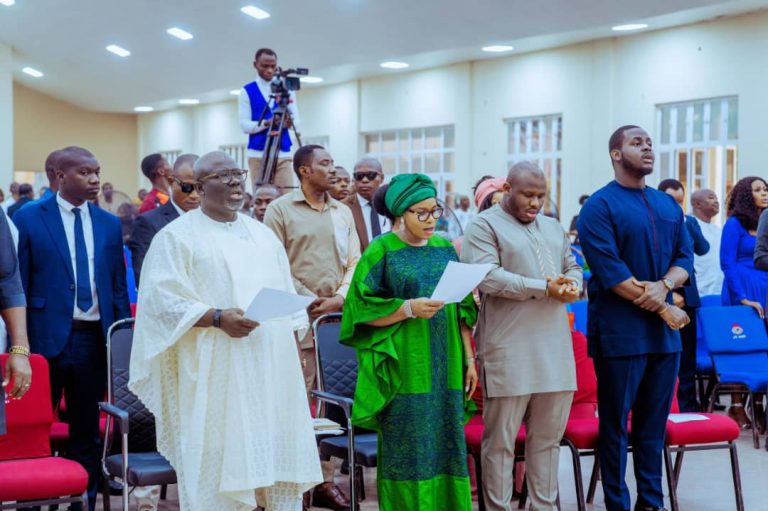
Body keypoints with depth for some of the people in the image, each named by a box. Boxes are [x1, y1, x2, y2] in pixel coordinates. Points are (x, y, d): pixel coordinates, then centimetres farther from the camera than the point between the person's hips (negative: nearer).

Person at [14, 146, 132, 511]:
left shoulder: (109, 224, 8)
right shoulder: (29, 218, -2)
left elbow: (118, 287, 11)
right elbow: (17, 285, -3)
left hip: (94, 340, 3)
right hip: (47, 337, -3)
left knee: (87, 431, 11)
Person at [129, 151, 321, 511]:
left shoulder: (263, 235, 17)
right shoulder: (177, 236, -1)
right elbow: (161, 300, -10)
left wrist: (296, 351, 10)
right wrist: (217, 318, -22)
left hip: (271, 370, 5)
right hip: (215, 375, -5)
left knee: (279, 458, 6)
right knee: (216, 468, -3)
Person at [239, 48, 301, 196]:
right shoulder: (247, 91, 4)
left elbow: (297, 122, 6)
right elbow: (245, 126, -4)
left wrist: (289, 122, -18)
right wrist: (267, 123, -20)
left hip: (283, 153, 2)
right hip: (258, 154, -2)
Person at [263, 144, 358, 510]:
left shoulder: (343, 212, 15)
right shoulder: (280, 210, 1)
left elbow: (354, 262, 11)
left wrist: (339, 299, -6)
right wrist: (308, 300, -11)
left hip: (338, 318, 5)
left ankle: (326, 479, 11)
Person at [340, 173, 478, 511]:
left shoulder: (446, 249, 11)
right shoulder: (381, 251, -3)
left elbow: (462, 309, 14)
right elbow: (363, 310, -7)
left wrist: (469, 359, 8)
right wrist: (409, 308, -18)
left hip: (445, 370, 5)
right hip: (405, 371, -5)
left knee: (447, 449, 6)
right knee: (407, 454, -3)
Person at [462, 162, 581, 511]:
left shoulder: (553, 228, 20)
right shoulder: (484, 226, -2)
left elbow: (573, 268, 22)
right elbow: (486, 276, -15)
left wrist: (572, 287, -4)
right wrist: (544, 288, -16)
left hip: (555, 348, 6)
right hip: (509, 350, -6)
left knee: (548, 436, 10)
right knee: (501, 439, 0)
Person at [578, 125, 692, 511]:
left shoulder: (668, 205, 14)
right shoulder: (600, 206, -7)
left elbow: (685, 257, 11)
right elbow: (609, 271, -15)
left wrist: (664, 285, -12)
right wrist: (663, 310, -13)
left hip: (664, 333, 6)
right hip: (620, 332, -6)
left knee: (654, 424, 11)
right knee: (615, 424, 2)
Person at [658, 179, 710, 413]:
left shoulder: (689, 222, 11)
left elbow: (702, 249, 0)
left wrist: (686, 223, -9)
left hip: (687, 296, 4)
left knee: (687, 356, 7)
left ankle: (689, 406, 13)